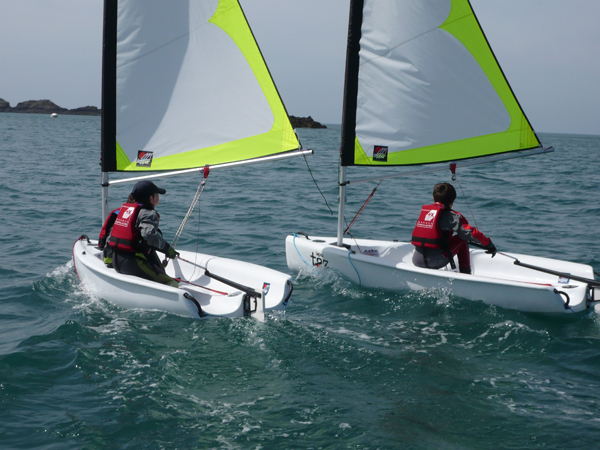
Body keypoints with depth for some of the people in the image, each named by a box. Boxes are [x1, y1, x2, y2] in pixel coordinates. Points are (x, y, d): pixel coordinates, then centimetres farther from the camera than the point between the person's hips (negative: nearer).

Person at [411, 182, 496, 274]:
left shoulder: (424, 210, 14)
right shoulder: (451, 215, -4)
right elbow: (471, 233, -8)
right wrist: (489, 244, 7)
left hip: (416, 261, 6)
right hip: (434, 261, -6)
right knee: (462, 240, 14)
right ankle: (465, 274, 17)